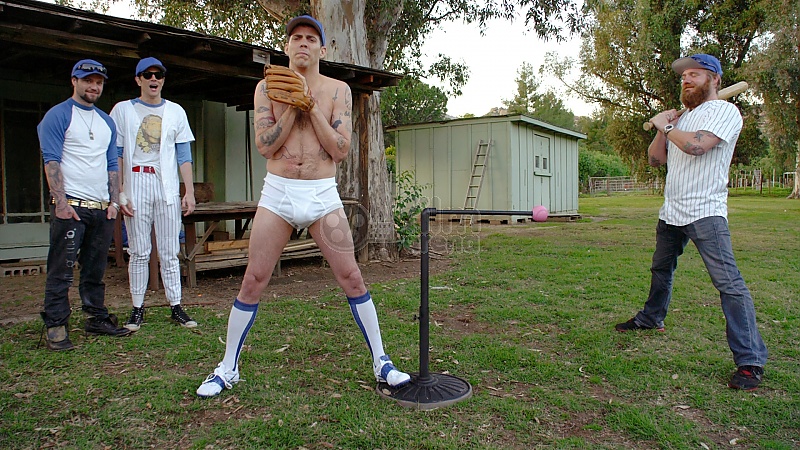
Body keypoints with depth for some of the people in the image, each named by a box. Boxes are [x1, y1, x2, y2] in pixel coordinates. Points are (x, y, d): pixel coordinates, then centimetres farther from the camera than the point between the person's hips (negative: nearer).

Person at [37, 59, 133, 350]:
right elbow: (51, 161, -7)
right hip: (71, 206, -6)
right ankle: (55, 327, 2)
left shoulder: (106, 121, 20)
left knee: (96, 270, 11)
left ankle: (97, 319, 19)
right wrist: (61, 202, -16)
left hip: (102, 208, 6)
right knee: (61, 270, -4)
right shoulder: (57, 116, 1)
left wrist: (114, 201, 9)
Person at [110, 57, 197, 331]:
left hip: (168, 188, 1)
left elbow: (183, 155, 11)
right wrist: (118, 193, -5)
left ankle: (176, 306, 7)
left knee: (170, 252, 2)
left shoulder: (175, 111, 13)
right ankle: (137, 308, 10)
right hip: (136, 186, -1)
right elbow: (115, 154, 4)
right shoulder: (123, 110, 8)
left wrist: (189, 191, 3)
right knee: (139, 252, 1)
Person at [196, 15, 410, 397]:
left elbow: (341, 150, -5)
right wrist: (293, 105, -11)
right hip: (277, 194, 1)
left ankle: (381, 363, 13)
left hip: (322, 196, 0)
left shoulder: (338, 90, 4)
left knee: (352, 278, -1)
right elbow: (265, 146, -5)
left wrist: (311, 106, -11)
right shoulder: (268, 87, 6)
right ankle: (228, 369, 18)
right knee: (253, 281, 2)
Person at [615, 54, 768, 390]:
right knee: (661, 270, 23)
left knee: (728, 282, -16)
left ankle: (751, 360, -13)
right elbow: (655, 159, 15)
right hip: (671, 211, 9)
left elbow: (696, 145, -24)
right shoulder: (683, 118, 19)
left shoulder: (725, 111, -7)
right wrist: (663, 128, 0)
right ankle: (651, 318, 45)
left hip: (705, 213, -9)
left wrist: (665, 125, -8)